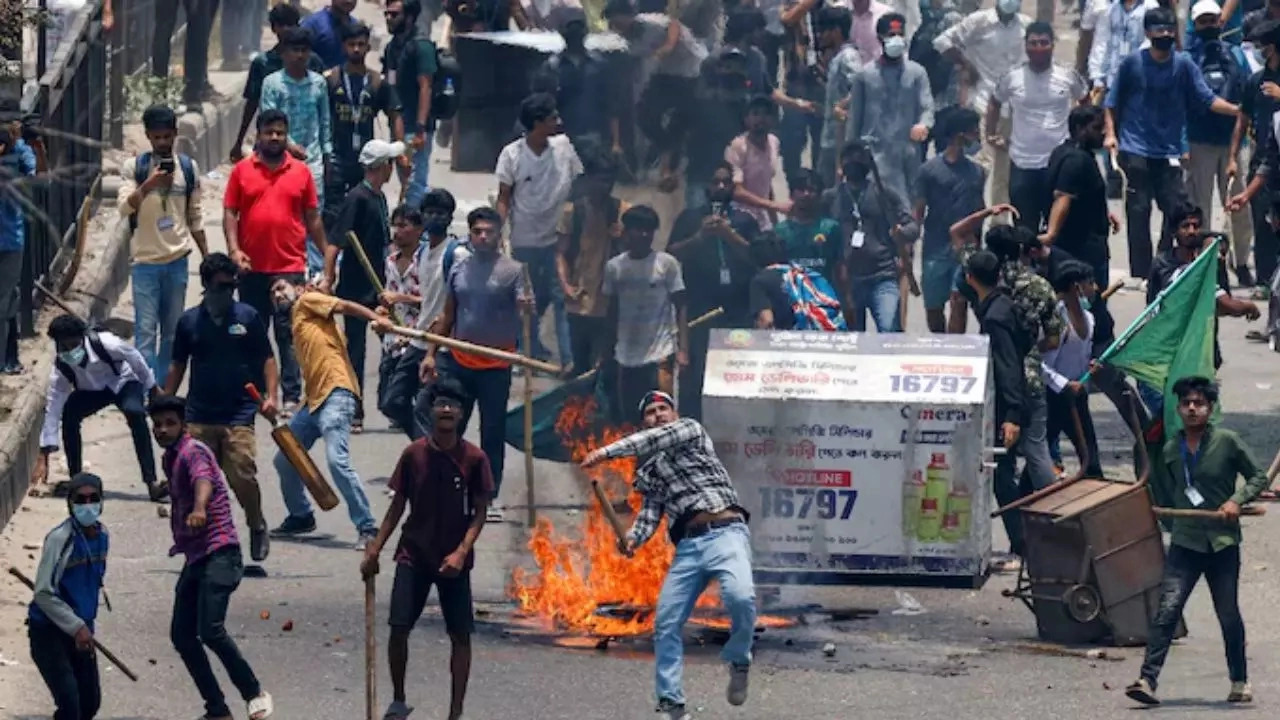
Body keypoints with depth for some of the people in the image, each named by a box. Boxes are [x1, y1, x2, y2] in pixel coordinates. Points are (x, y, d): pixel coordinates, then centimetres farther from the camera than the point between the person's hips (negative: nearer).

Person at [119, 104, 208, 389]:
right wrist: (149, 185, -28)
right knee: (145, 330, -6)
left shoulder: (189, 168, 5)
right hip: (144, 261, -3)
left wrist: (207, 256, 10)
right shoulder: (134, 167, -3)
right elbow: (125, 208, -13)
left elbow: (196, 217, 12)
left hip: (177, 259, 3)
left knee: (172, 330, 8)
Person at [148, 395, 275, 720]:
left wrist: (200, 509, -56)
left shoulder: (193, 452, -12)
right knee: (182, 635, 4)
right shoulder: (170, 459, 16)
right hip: (195, 558, 10)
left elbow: (203, 479, -35)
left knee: (210, 630, -22)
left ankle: (255, 693, -8)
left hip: (218, 553, -10)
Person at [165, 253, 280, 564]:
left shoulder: (247, 317, 3)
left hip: (238, 414, -2)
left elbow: (266, 359, 7)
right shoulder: (190, 321, 7)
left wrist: (270, 395, -6)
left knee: (243, 477, -11)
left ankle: (257, 527, 13)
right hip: (198, 417, 2)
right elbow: (178, 366, 15)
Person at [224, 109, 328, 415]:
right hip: (252, 268, 1)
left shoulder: (301, 172, 6)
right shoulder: (242, 171, 5)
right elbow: (229, 212, 3)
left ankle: (292, 396, -3)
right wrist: (234, 249, -10)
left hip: (290, 267, -1)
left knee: (288, 333, -3)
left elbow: (312, 218, 10)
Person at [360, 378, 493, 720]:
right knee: (398, 628, -6)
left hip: (454, 561, -1)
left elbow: (479, 513, -5)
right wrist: (374, 550, 2)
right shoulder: (414, 454, -2)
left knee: (460, 636, -1)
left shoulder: (474, 458, -7)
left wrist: (461, 553, -18)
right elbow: (397, 506, 6)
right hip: (413, 556, 1)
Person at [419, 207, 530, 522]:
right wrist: (431, 353, 10)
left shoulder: (512, 271, -6)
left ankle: (489, 497, 12)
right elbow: (448, 315, 14)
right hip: (459, 361, 4)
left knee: (493, 432, 4)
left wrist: (527, 305, -41)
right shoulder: (459, 268, 7)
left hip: (496, 366, -4)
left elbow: (525, 306, -16)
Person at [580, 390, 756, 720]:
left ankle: (738, 660, -6)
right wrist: (633, 538, -10)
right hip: (687, 546, 6)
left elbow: (657, 440, -8)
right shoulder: (648, 470, 24)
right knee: (666, 623, -2)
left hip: (725, 533, -6)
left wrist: (607, 452, -15)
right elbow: (650, 510, 11)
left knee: (740, 597, -32)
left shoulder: (691, 430, 11)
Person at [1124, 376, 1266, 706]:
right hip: (1185, 541, 2)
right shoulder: (1171, 450, 7)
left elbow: (1259, 477, 2)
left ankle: (1240, 681, 26)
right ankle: (1147, 680, -19)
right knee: (1167, 610, -12)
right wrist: (1176, 521, 11)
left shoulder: (1227, 442, -4)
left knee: (1228, 615, 8)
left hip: (1222, 541, -2)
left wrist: (1237, 500, -12)